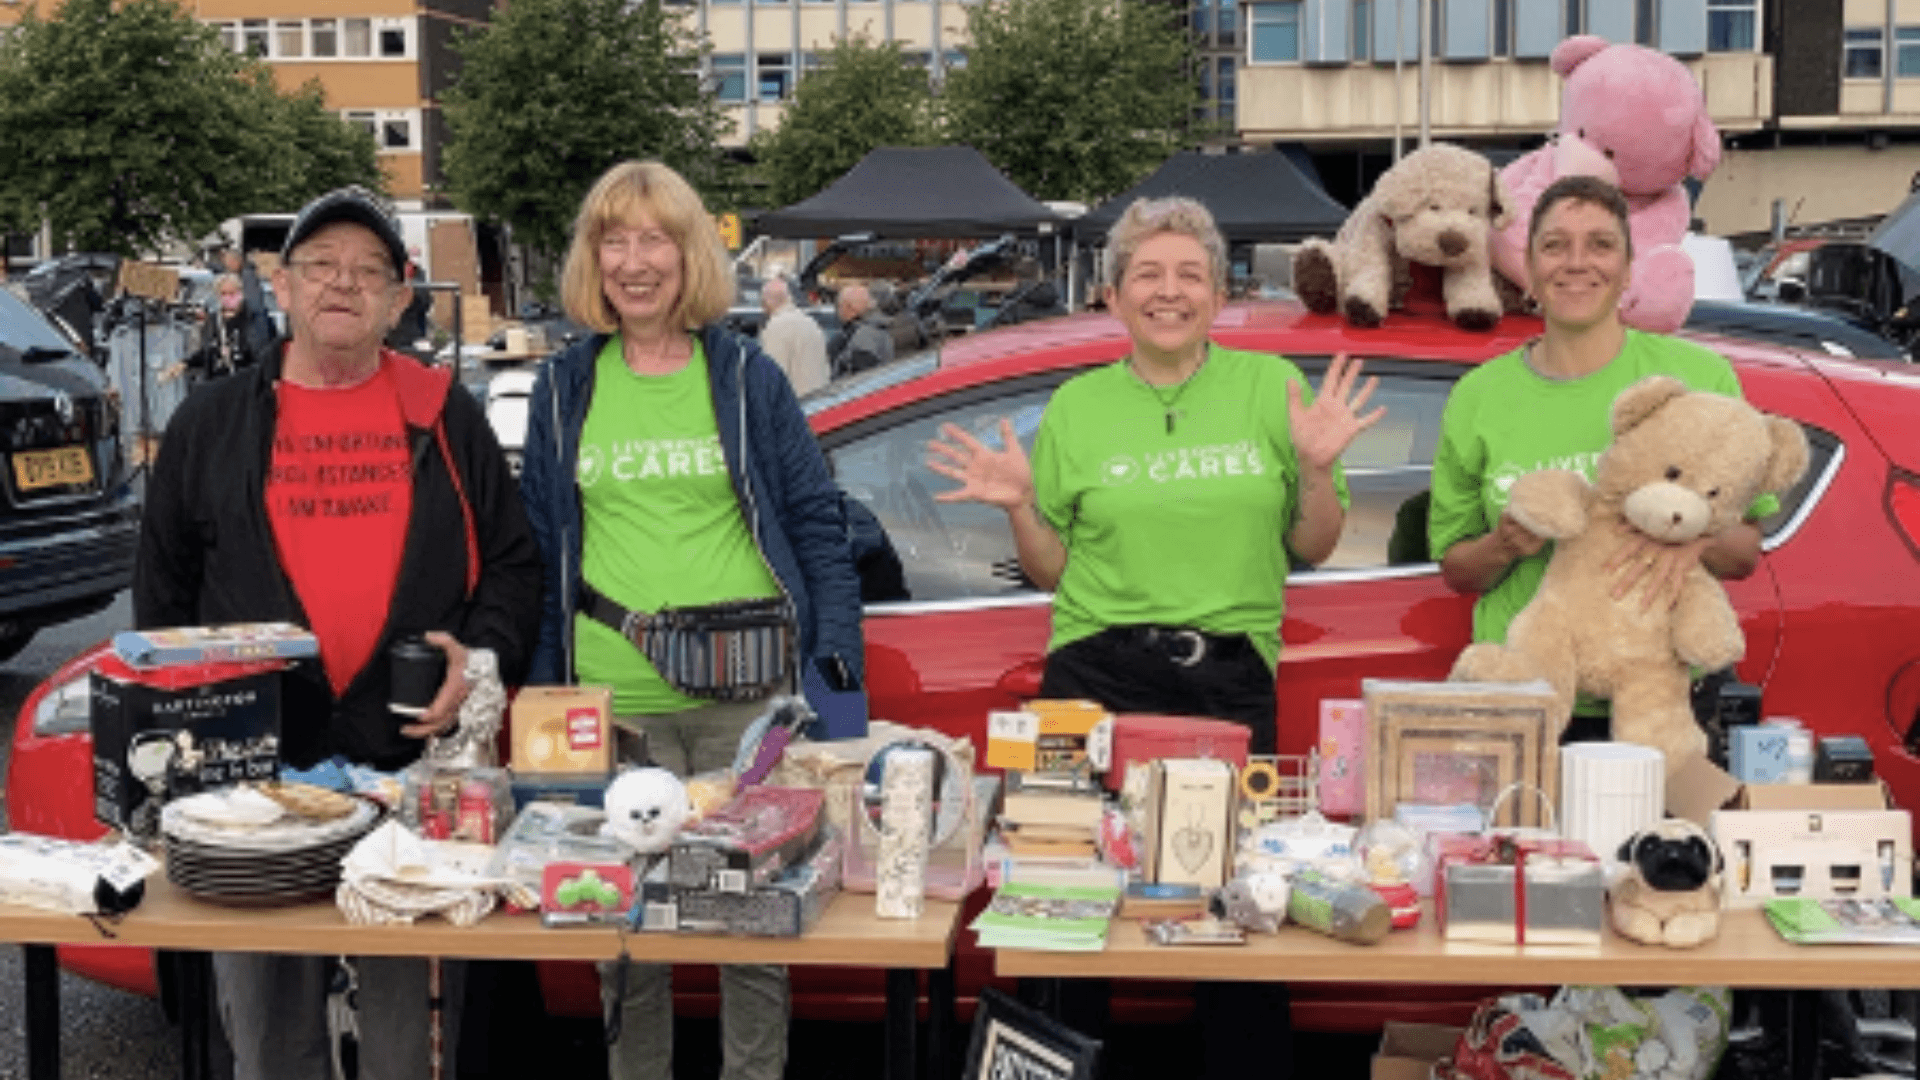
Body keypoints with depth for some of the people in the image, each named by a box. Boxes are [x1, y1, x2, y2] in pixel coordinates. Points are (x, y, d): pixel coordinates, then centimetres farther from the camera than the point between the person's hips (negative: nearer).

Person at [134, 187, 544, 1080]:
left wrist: (481, 656, -8)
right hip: (252, 770, 1)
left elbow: (514, 565, 9)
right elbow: (162, 591, 13)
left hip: (418, 759, -1)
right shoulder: (211, 424, 9)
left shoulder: (444, 418, 8)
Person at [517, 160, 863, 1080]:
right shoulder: (564, 387, 9)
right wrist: (544, 688, 8)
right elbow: (540, 545, 12)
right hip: (615, 695, 2)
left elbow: (816, 522, 4)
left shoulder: (747, 378, 4)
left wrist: (835, 658, -4)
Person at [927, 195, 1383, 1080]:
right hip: (1098, 673, 0)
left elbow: (1311, 549, 7)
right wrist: (1019, 508, -7)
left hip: (1232, 678, 0)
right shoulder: (1076, 408, 7)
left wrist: (1317, 467, -9)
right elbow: (1052, 572, 10)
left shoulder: (1270, 386, 5)